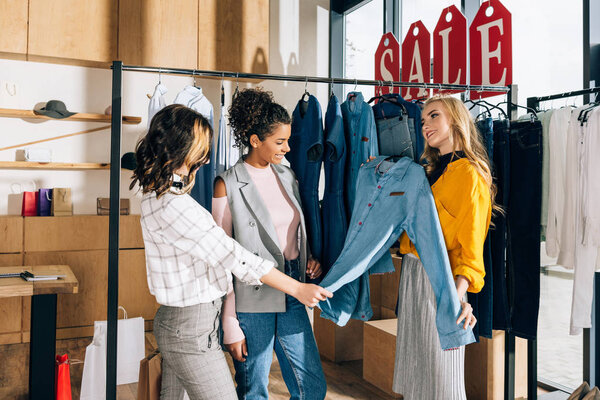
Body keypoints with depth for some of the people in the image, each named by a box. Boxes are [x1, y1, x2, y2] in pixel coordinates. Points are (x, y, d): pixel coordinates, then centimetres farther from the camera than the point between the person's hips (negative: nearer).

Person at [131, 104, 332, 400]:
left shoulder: (158, 193, 7)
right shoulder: (172, 206, -25)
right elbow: (233, 256, -25)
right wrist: (298, 289, -19)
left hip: (173, 319, 10)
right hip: (191, 330, -10)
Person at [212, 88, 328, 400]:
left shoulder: (287, 176, 8)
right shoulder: (228, 185, -10)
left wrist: (309, 259, -1)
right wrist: (230, 325, -11)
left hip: (291, 296, 6)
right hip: (251, 301, -6)